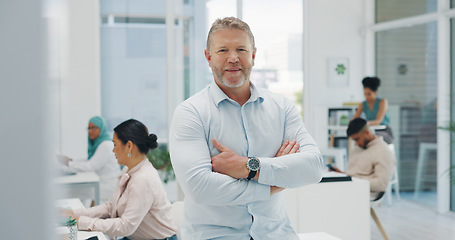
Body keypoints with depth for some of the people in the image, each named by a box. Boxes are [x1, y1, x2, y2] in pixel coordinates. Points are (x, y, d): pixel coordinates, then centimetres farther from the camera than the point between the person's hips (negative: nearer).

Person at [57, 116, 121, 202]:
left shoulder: (106, 145, -19)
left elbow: (91, 166, -20)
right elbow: (89, 160, 18)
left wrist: (69, 164, -10)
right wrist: (71, 160, 6)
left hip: (109, 185, -9)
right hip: (102, 181, 9)